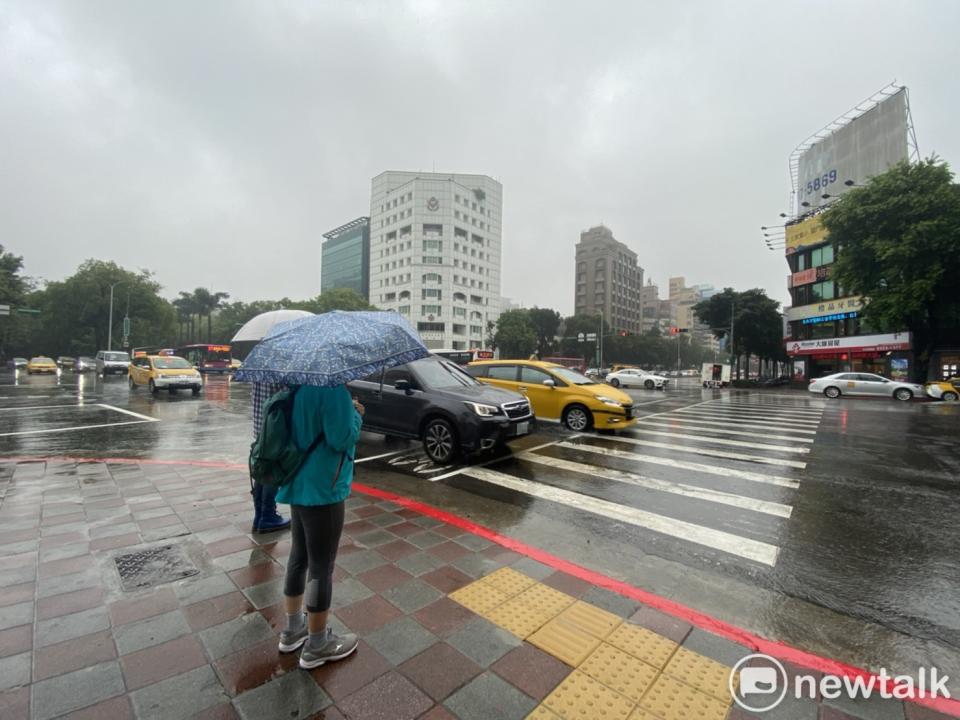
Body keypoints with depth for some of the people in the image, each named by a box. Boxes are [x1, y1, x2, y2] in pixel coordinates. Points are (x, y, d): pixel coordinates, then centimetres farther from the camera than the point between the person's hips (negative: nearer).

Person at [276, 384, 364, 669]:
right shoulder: (333, 388, -22)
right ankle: (317, 645, 23)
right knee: (321, 567, 6)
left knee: (299, 557, 21)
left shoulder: (300, 386, 7)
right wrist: (356, 414, -8)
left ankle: (293, 628, 39)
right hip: (323, 490, -9)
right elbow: (342, 438, -24)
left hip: (299, 485, 9)